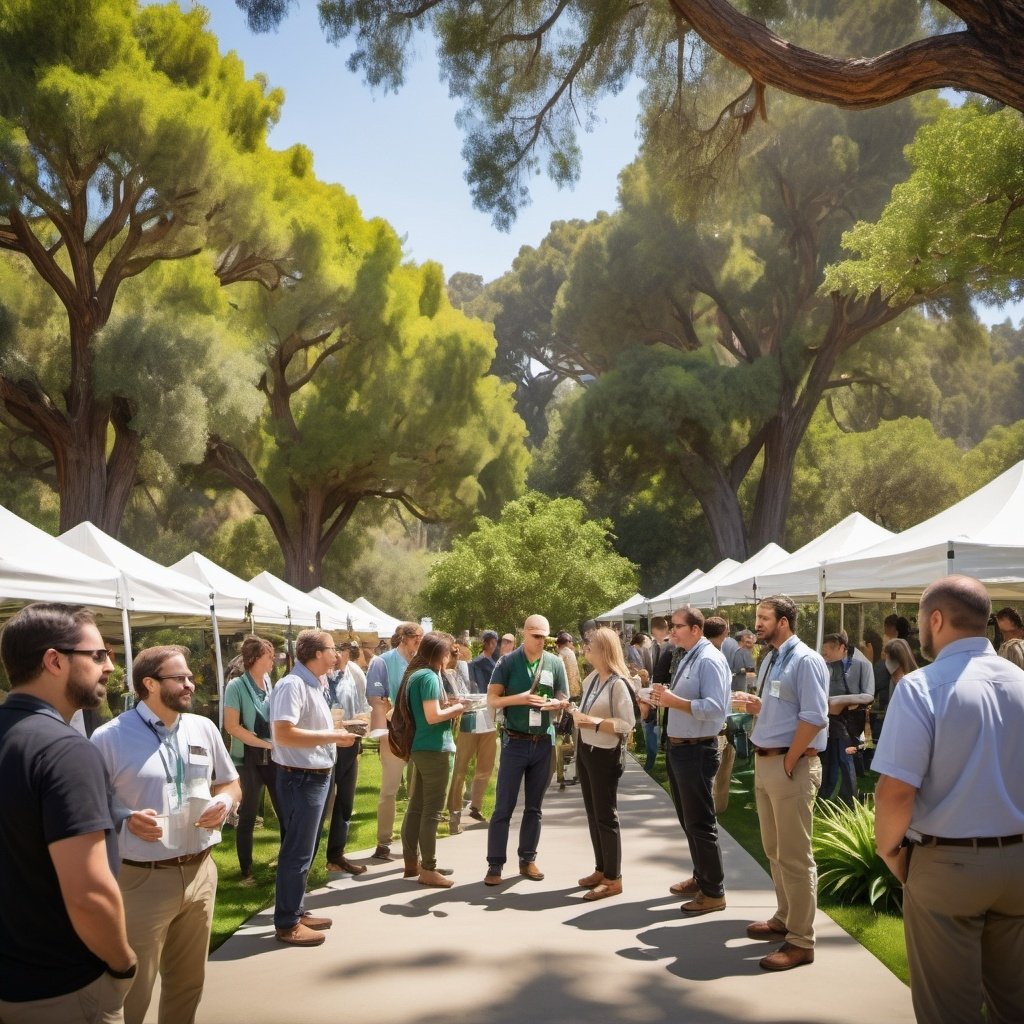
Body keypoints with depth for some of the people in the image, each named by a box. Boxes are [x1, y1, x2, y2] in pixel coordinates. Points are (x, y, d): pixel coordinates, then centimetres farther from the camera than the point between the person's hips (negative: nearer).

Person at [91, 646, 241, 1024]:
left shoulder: (204, 729, 5)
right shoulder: (110, 738, -12)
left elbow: (231, 783, 17)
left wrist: (225, 801, -5)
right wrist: (126, 819, -23)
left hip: (200, 871, 5)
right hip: (142, 880, -5)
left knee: (189, 981, 20)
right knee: (132, 991, 4)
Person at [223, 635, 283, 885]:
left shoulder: (271, 685, 7)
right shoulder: (237, 686, -9)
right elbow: (231, 726, -15)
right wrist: (264, 743, -17)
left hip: (275, 758, 5)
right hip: (249, 760, -5)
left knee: (285, 811, 7)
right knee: (247, 816, 4)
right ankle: (246, 872, 14)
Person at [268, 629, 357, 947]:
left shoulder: (313, 685, 12)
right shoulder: (292, 685, -20)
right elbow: (284, 734, -30)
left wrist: (337, 734, 8)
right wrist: (331, 736, -24)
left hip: (316, 776, 10)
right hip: (301, 778, -10)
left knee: (303, 849, 18)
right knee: (296, 852, -1)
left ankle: (297, 911, 30)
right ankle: (287, 924, 9)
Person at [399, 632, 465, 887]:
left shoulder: (414, 674, 11)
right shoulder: (429, 676, -17)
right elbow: (433, 716, -23)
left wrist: (446, 702, 10)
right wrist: (456, 709, -8)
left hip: (419, 747, 10)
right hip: (434, 749, -10)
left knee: (416, 807, 14)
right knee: (432, 810, -3)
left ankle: (411, 862, 22)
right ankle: (428, 869, 2)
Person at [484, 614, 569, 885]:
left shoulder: (555, 663, 2)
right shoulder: (508, 662, -5)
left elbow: (564, 701, 6)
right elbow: (492, 699, -6)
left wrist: (552, 704, -17)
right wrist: (519, 698, -22)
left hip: (544, 743, 3)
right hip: (515, 742, -3)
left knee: (534, 807, 11)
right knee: (503, 807, -1)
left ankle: (528, 860, 21)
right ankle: (495, 865, 4)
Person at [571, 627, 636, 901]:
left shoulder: (618, 683, -19)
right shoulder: (592, 678, 5)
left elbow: (628, 723, -22)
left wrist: (594, 723, -23)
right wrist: (578, 716, -1)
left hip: (605, 754, -8)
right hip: (585, 750, 8)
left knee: (606, 816, 1)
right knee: (593, 814, 16)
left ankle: (613, 878, 11)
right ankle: (601, 869, 28)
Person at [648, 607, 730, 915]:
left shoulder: (709, 660, -17)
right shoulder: (687, 658, 13)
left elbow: (714, 707, -27)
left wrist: (673, 700, -26)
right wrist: (665, 696, 0)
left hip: (697, 751, -10)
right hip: (678, 747, 10)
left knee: (700, 823, -1)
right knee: (687, 819, 20)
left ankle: (713, 892, 10)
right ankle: (701, 877, 36)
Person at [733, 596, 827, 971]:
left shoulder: (805, 661, -15)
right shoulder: (770, 660, 13)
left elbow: (814, 718, -20)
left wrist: (788, 762, -17)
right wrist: (753, 704, 3)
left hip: (792, 765, -9)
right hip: (764, 761, 10)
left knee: (794, 855, -2)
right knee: (774, 850, 20)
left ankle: (800, 941, 7)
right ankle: (785, 918, 36)